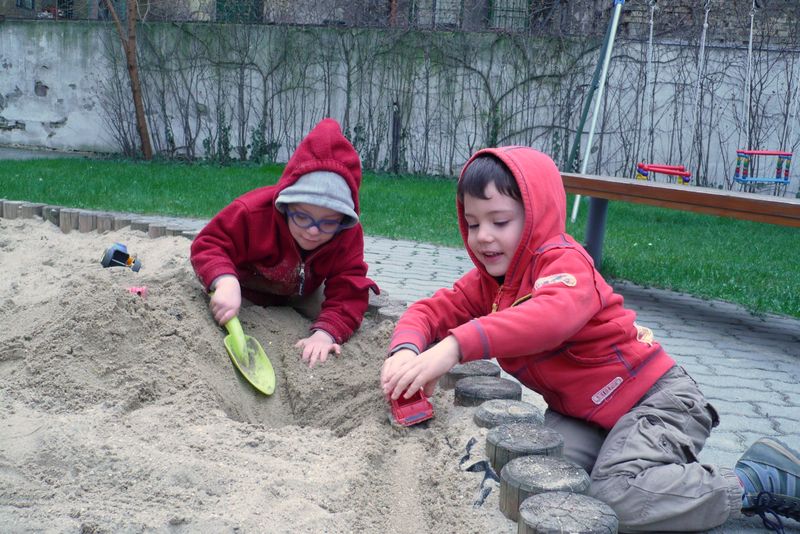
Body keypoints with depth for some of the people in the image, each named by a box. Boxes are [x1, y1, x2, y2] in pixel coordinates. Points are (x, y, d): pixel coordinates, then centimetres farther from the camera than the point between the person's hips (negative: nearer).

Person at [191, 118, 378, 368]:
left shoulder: (349, 235, -34)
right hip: (245, 292, -1)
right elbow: (209, 244, -34)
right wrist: (226, 282, -58)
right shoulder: (252, 212, -41)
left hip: (300, 298, 2)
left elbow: (349, 292, -37)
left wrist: (326, 332, -57)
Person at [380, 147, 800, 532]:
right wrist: (407, 350, -28)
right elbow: (431, 311, -2)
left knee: (616, 495, -28)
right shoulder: (486, 281, 6)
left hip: (654, 396, -7)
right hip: (585, 413, 7)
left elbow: (552, 316, -42)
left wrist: (456, 346, -55)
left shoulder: (564, 262, -20)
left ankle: (755, 482, -8)